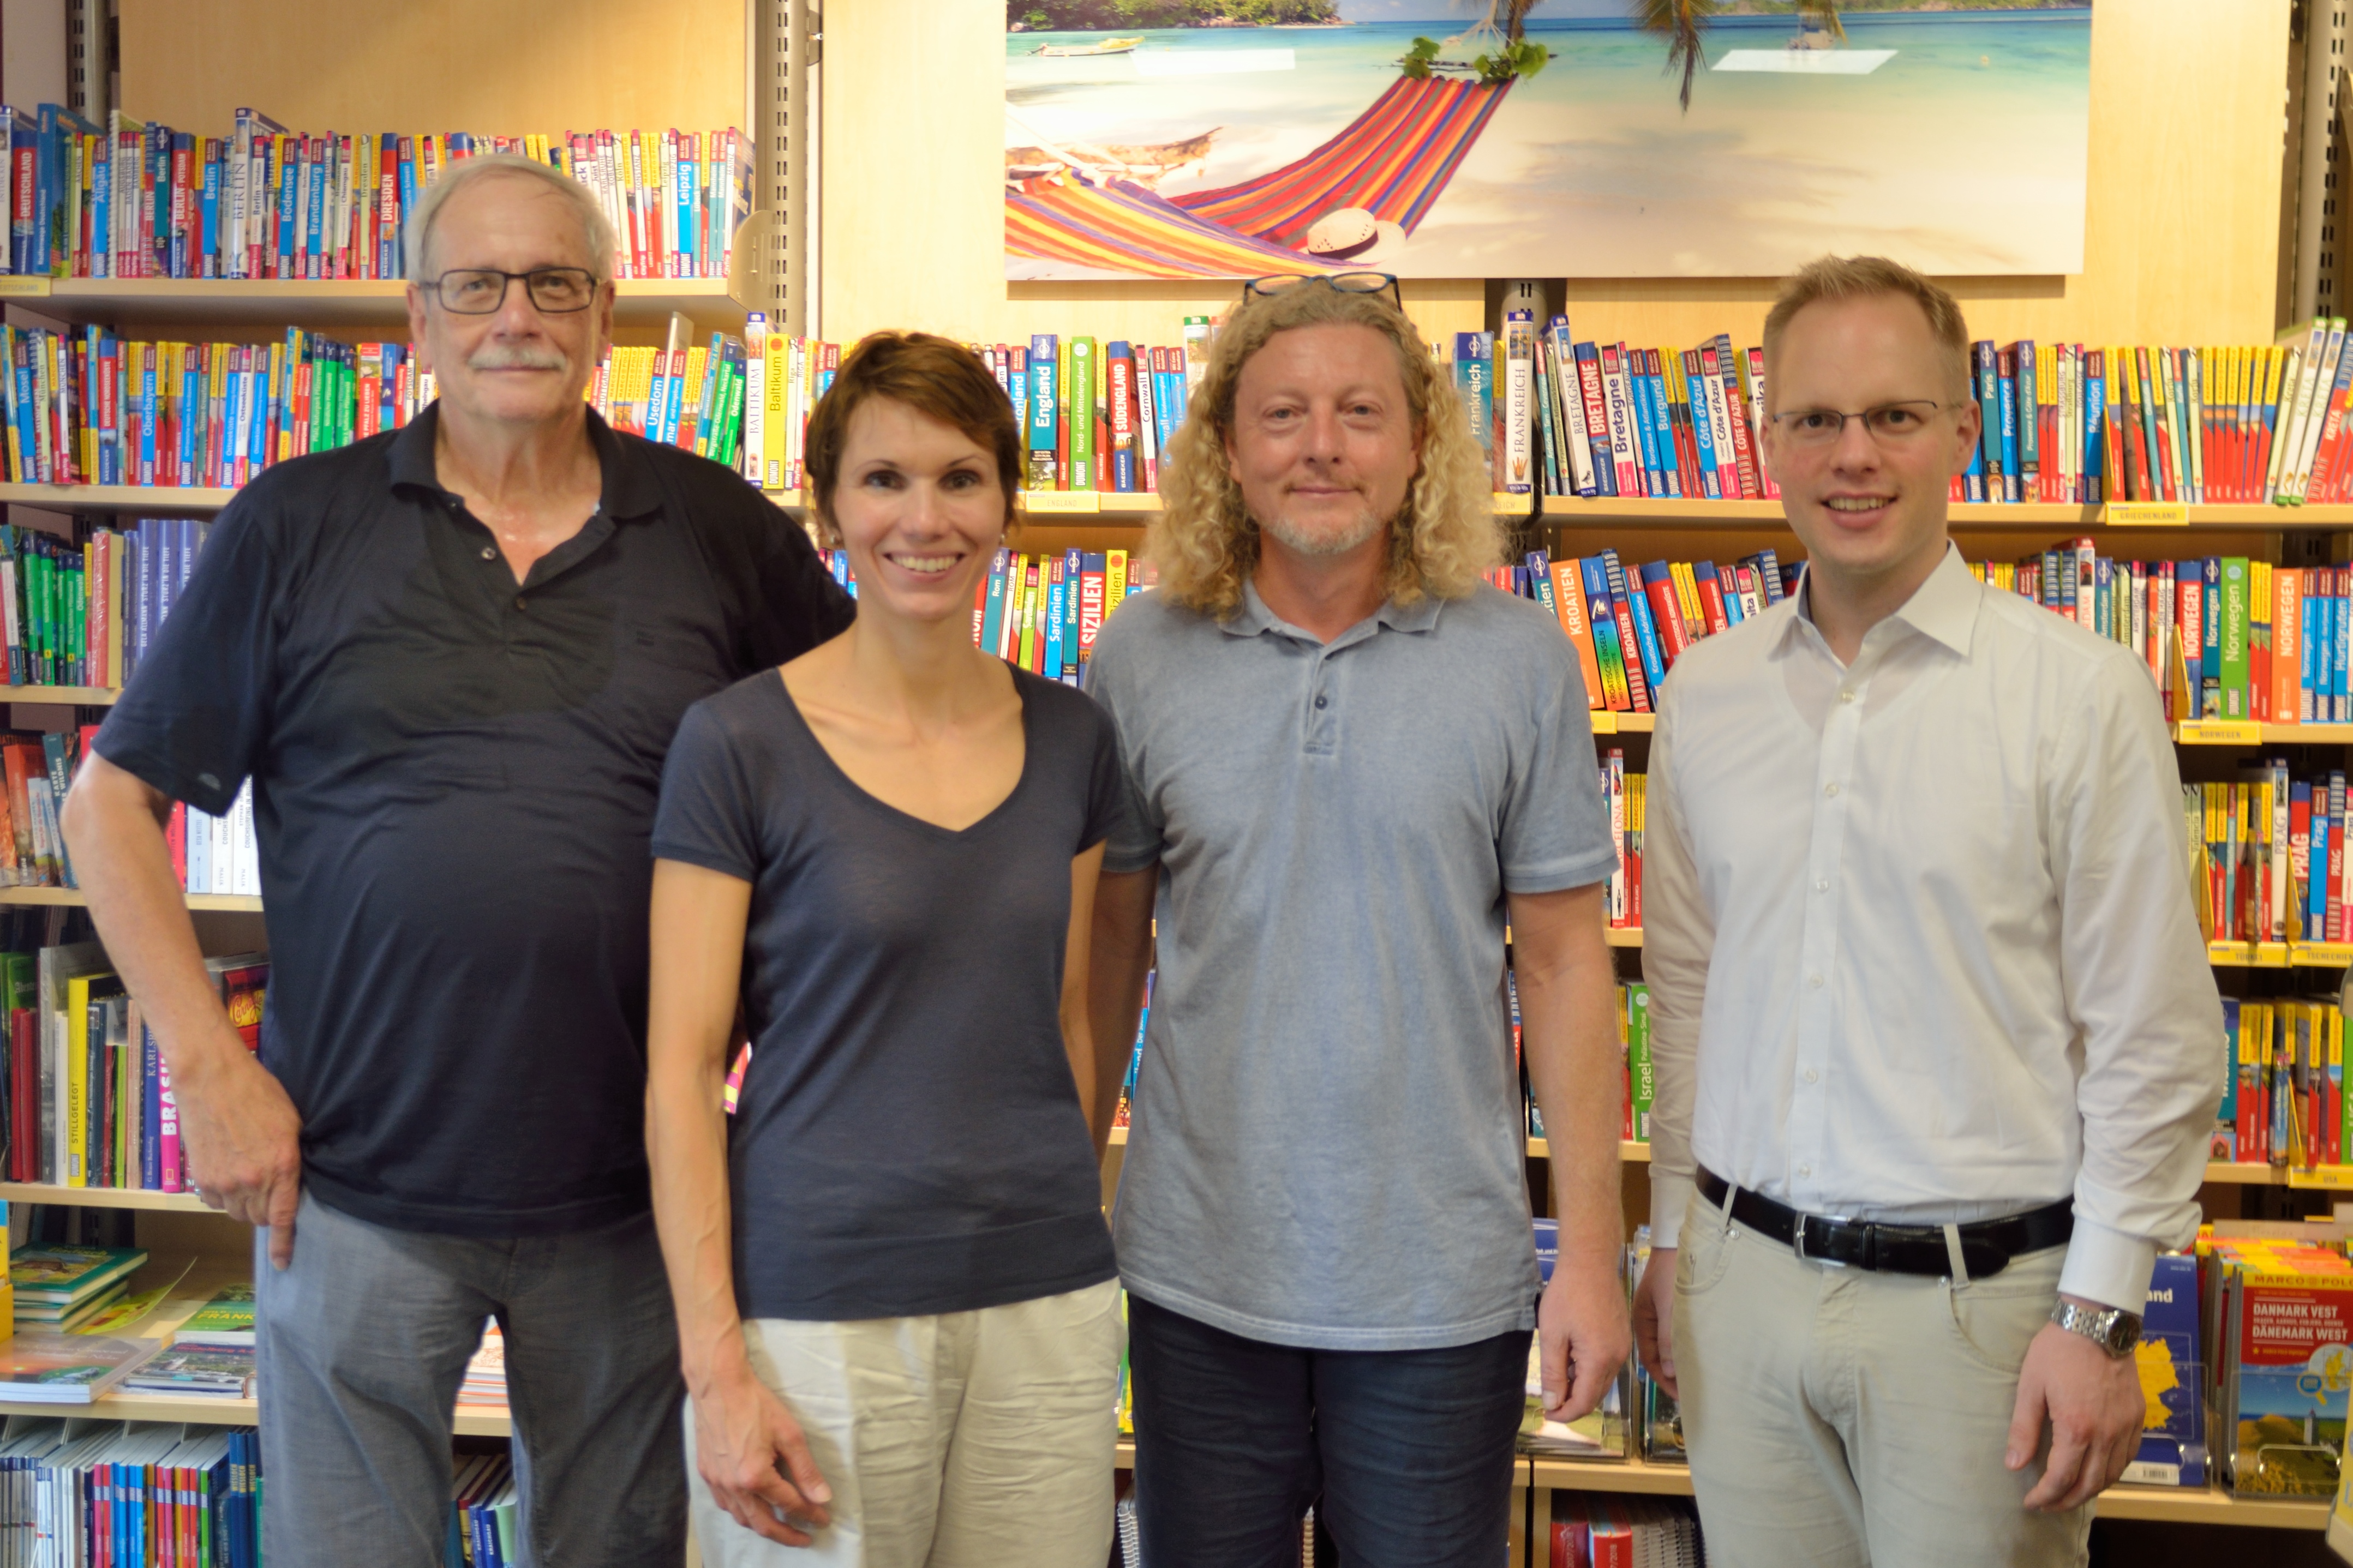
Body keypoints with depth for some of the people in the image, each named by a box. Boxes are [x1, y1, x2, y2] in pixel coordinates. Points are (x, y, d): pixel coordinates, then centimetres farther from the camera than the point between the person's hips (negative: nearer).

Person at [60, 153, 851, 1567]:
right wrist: (208, 1066, -4)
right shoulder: (298, 526, -1)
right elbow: (115, 800, 3)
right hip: (357, 1183, -1)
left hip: (632, 1188, 1)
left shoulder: (720, 529, 1)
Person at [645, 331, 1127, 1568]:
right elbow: (681, 1071, -8)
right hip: (819, 1310, -4)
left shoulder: (1070, 738, 4)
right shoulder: (739, 743, -8)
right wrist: (715, 1363, -11)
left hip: (1048, 1306, 4)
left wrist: (1076, 1248, 13)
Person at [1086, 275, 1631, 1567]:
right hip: (1198, 1278, 1)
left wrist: (1592, 1247, -3)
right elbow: (1106, 941, 5)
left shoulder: (1520, 661, -4)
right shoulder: (1141, 658, -2)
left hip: (1444, 1289, -1)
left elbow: (1563, 960, -2)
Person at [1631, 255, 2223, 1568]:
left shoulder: (2083, 694, -8)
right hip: (1743, 1282, 4)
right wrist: (1675, 1236, 13)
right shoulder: (1706, 694, 4)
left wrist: (2102, 1316, -8)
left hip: (1977, 1297, -3)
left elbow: (2153, 1042, -6)